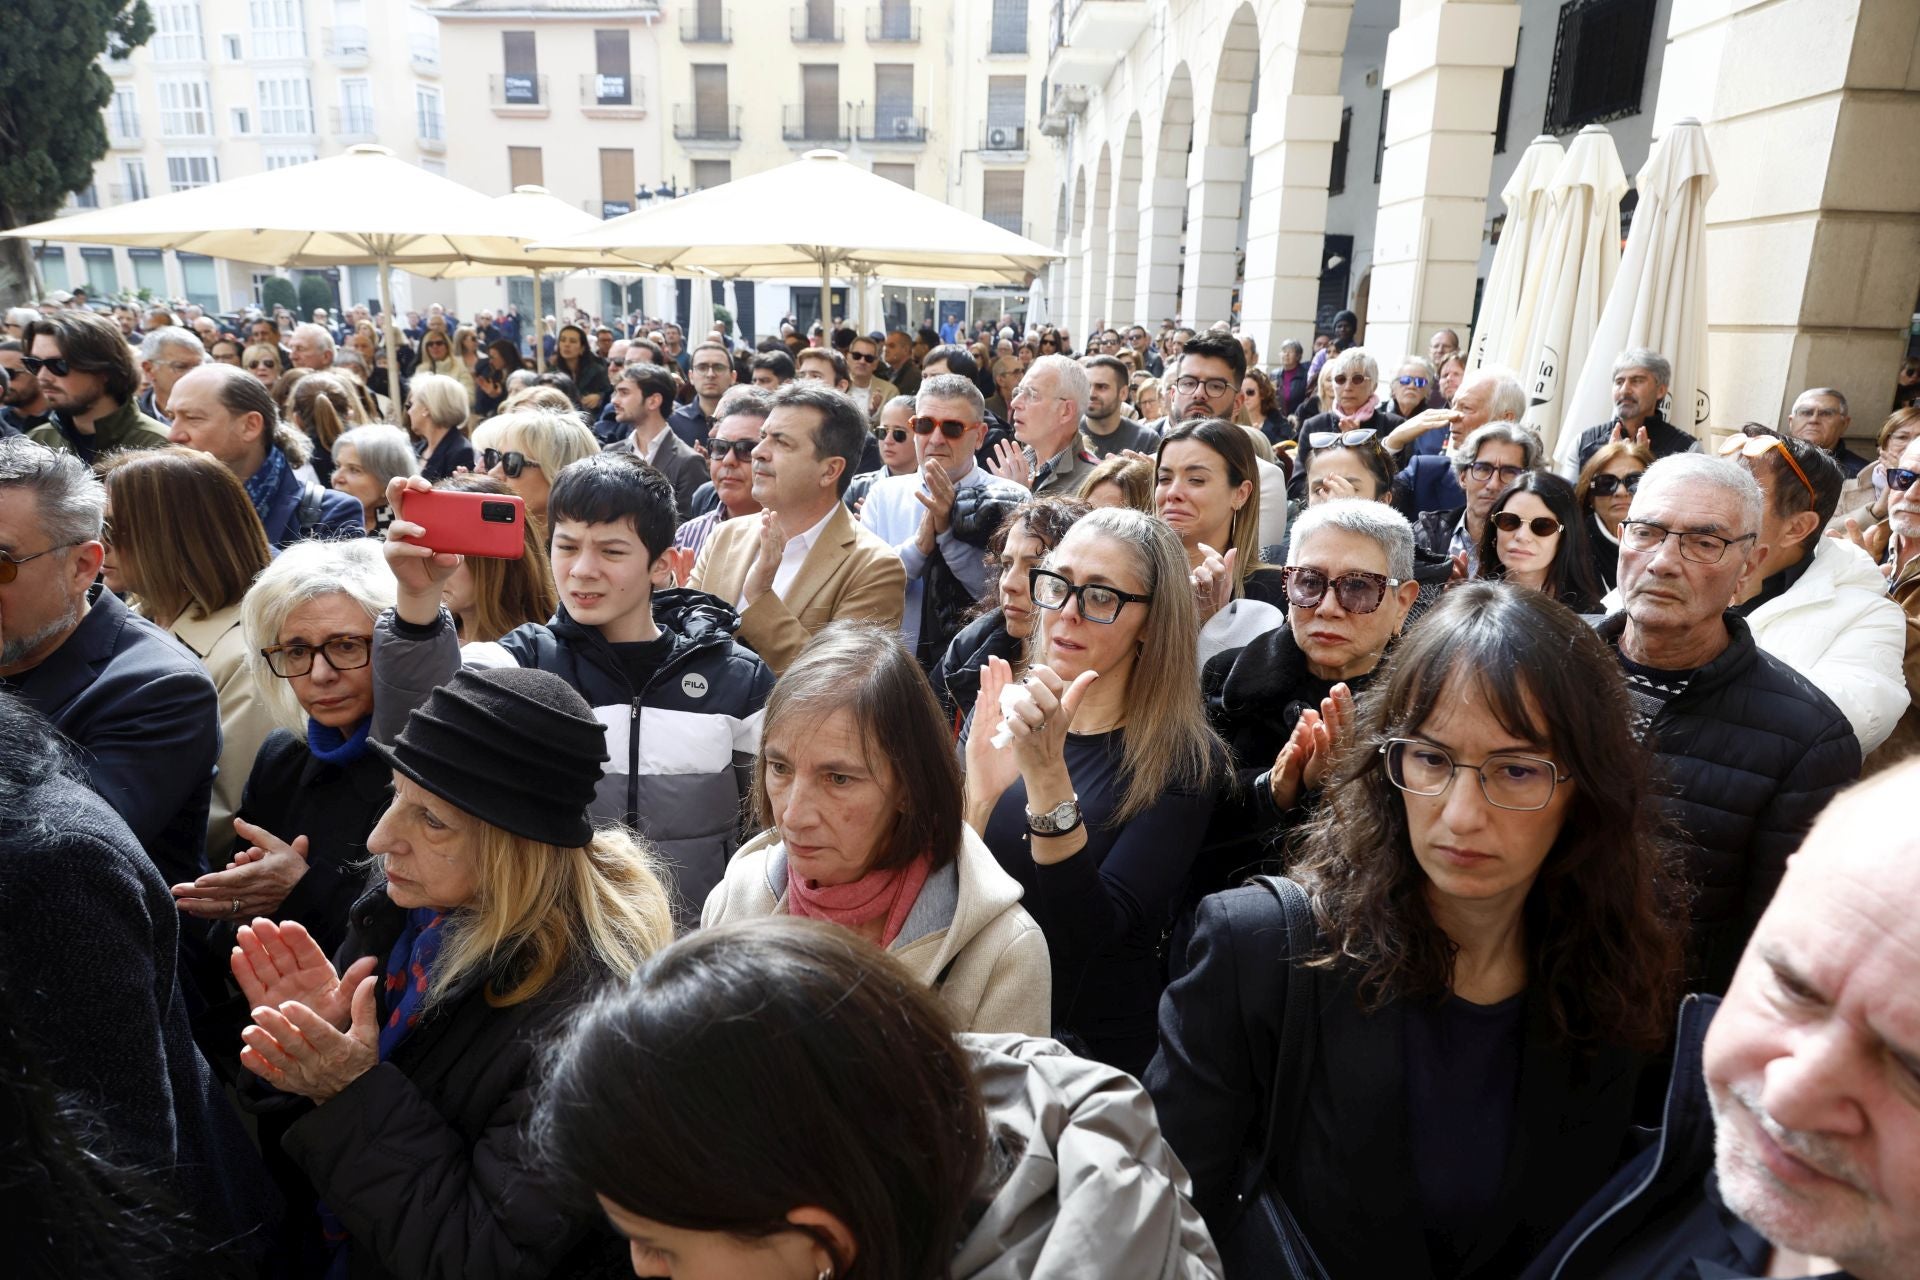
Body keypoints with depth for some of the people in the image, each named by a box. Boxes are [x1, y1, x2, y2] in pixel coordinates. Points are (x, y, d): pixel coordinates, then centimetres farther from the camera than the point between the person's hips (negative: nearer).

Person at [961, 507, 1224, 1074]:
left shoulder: (1183, 760, -10)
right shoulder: (999, 711, 1)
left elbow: (1089, 933, -18)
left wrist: (1046, 772, -29)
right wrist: (979, 792, -21)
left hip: (1093, 1049, -3)